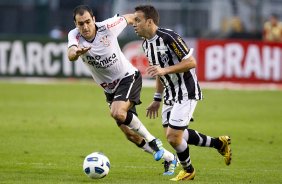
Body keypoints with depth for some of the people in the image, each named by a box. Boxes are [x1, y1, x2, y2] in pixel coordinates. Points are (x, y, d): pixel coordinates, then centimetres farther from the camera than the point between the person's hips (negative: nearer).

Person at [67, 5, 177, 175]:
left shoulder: (107, 27, -19)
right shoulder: (75, 35, -15)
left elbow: (130, 18, 0)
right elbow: (71, 54, -36)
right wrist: (77, 52, -60)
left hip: (128, 78, -5)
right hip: (110, 89, 5)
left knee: (118, 113, -32)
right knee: (131, 135, 6)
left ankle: (152, 141, -13)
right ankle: (169, 158, 24)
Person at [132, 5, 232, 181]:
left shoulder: (169, 37, -22)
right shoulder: (146, 44, 7)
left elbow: (191, 62, -23)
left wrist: (164, 70, -29)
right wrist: (157, 100, 20)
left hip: (186, 92, -9)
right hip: (170, 95, 9)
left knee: (173, 136, -11)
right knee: (174, 135, 10)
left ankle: (188, 171, 16)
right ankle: (220, 143, 25)